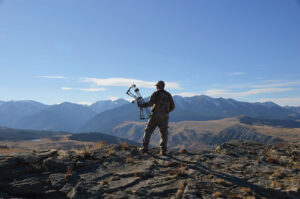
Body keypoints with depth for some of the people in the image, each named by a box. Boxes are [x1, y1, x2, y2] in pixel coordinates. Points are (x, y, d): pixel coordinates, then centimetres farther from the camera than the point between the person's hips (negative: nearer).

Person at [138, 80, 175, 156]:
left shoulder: (156, 93, -2)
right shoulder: (168, 95, 11)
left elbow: (150, 103, -16)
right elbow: (172, 106, 10)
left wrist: (142, 105, -7)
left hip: (155, 115, -3)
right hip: (165, 116, 3)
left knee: (148, 131, 10)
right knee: (164, 134, 5)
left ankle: (145, 147, 13)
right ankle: (163, 151, -2)